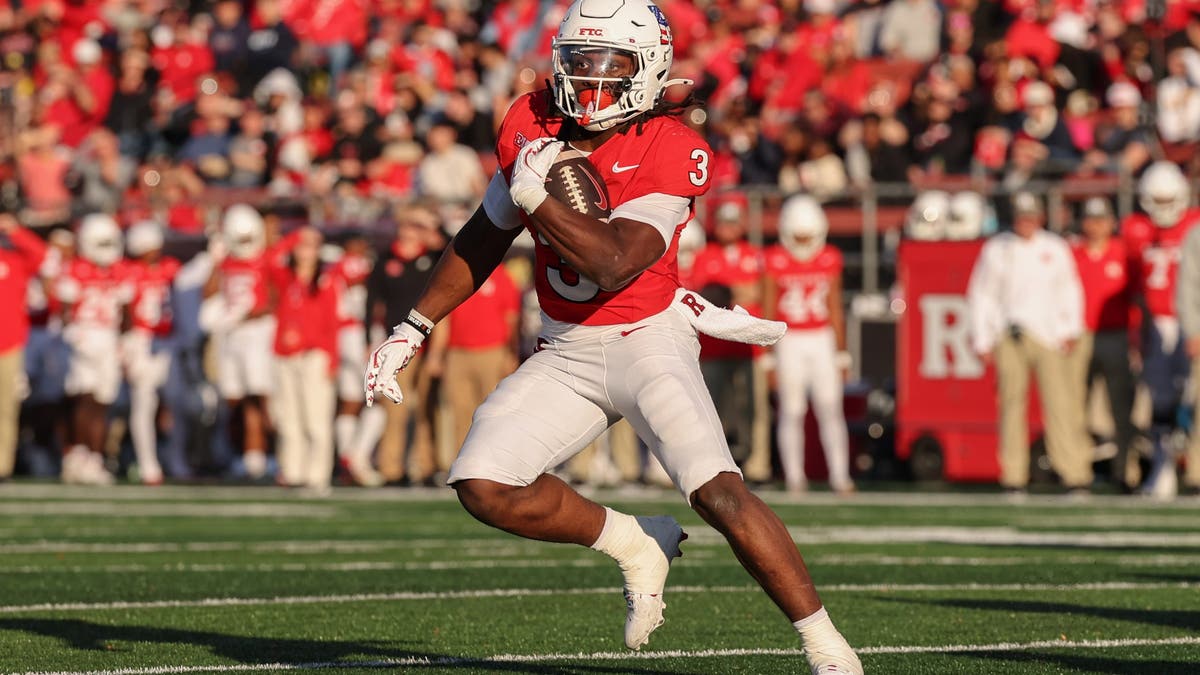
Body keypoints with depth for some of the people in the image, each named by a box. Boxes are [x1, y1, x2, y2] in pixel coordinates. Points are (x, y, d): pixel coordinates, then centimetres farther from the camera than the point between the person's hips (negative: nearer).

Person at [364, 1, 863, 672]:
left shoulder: (672, 152, -17)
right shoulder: (531, 126, 0)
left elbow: (615, 264, -28)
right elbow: (485, 238, 14)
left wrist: (533, 193, -24)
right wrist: (413, 329, 14)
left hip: (647, 339, -6)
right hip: (566, 355, 6)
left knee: (718, 492, -22)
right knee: (483, 485, -11)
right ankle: (636, 547, 10)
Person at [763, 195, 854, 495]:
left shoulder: (830, 260, 5)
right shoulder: (775, 261, -3)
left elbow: (835, 310, 10)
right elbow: (769, 312, 0)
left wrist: (841, 352, 10)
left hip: (822, 340, 2)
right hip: (789, 343, -2)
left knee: (830, 409, -3)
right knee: (792, 411, 0)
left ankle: (840, 476, -3)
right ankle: (794, 476, 6)